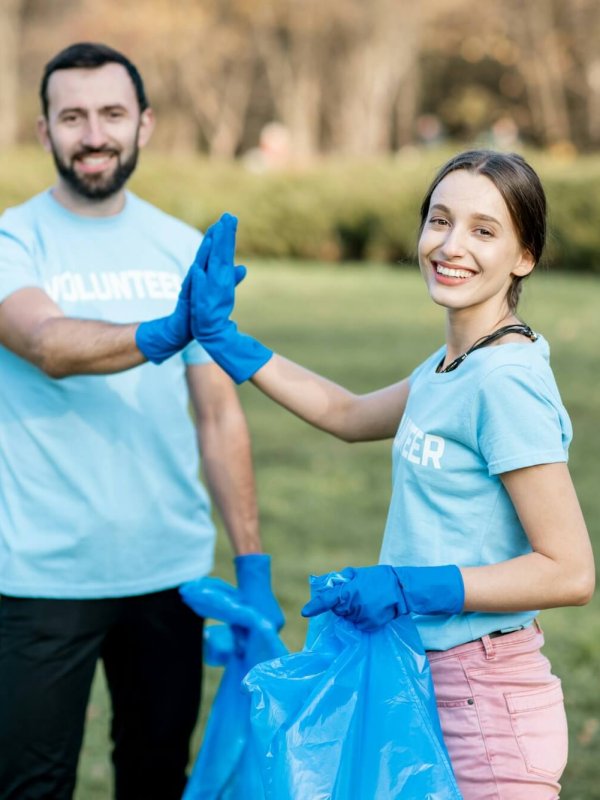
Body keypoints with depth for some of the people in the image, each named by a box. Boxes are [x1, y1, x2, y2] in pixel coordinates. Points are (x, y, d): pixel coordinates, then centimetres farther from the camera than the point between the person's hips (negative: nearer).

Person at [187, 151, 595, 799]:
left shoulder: (506, 381, -18)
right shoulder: (451, 366, 8)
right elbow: (350, 415, 26)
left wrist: (409, 588, -20)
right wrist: (219, 335, 24)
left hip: (487, 698, -9)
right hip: (431, 682, 9)